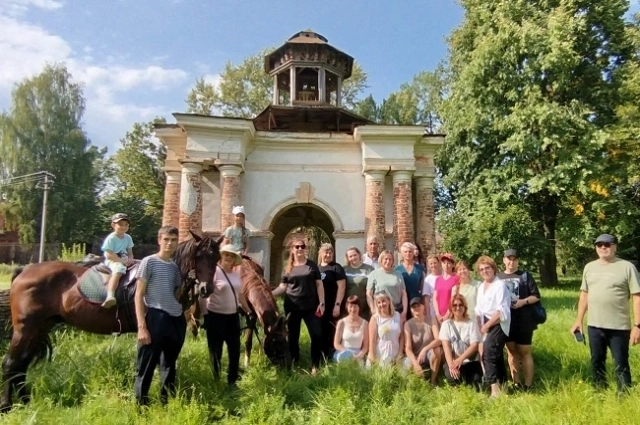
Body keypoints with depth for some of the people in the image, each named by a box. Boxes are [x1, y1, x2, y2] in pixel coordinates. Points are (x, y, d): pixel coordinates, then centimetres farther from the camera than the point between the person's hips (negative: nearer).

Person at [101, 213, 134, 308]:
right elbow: (109, 255, -17)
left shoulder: (128, 238, 11)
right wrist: (123, 261, -21)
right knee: (119, 269, -39)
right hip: (112, 261, -8)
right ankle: (110, 296, -56)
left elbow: (130, 252, 15)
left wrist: (130, 259, -8)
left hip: (125, 260, 8)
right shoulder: (111, 238, -11)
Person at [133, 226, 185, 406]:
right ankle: (140, 404, 13)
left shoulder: (176, 266, 12)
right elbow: (139, 295, -7)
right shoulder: (149, 262, -4)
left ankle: (167, 402, 29)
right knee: (146, 368, 1)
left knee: (169, 366, 16)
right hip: (155, 319, -6)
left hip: (177, 320, 6)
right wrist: (141, 326, -14)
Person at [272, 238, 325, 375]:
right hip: (292, 307, 1)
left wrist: (321, 303, -5)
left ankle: (315, 366, 8)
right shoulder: (288, 268, 7)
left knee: (317, 335, -7)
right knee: (293, 337, 8)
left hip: (310, 306, -1)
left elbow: (319, 284, 2)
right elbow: (283, 287, 7)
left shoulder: (312, 265, 3)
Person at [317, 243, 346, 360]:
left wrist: (337, 304, -16)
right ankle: (322, 356, 22)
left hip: (332, 306, -5)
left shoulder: (336, 268, -4)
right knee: (321, 332, 11)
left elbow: (341, 286, -10)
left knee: (332, 332, -2)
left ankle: (332, 357, 7)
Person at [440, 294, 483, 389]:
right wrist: (451, 364, -22)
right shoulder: (446, 324, 4)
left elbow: (475, 345, -7)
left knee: (477, 385, -24)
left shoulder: (472, 323, 1)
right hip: (453, 361, 0)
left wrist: (460, 359, -21)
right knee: (452, 379, -31)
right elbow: (446, 346, -6)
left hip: (470, 361, 0)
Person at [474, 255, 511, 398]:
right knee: (496, 356, 13)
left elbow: (501, 311, -20)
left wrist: (486, 326, -15)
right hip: (487, 325, 8)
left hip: (498, 325, -8)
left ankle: (495, 390, -16)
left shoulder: (500, 285, -13)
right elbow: (479, 310, 13)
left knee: (488, 354, -18)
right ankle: (503, 385, 24)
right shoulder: (481, 287, 11)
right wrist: (480, 327, 0)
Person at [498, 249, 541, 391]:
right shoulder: (499, 277, 8)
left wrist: (523, 301, -17)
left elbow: (536, 296, -2)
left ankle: (528, 385, 7)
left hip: (523, 321, -3)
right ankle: (516, 383, 19)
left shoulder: (525, 276, 0)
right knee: (511, 351, 10)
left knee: (525, 352, 1)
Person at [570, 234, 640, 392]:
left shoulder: (627, 267, -6)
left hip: (619, 327, -4)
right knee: (596, 362, 15)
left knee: (621, 365, 4)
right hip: (594, 326, 5)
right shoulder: (589, 267, 8)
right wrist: (579, 320, 10)